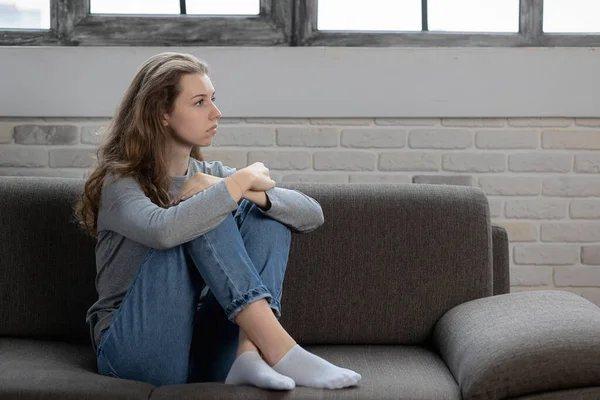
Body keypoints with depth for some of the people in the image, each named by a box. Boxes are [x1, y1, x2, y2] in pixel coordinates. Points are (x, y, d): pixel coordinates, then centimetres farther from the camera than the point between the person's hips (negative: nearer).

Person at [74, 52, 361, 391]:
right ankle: (276, 347, -33)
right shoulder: (120, 182, -6)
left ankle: (249, 352, -29)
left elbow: (312, 215, 0)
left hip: (205, 353, 6)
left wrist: (248, 192, -18)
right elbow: (163, 231, -33)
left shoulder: (209, 174, 11)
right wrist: (239, 182, -20)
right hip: (139, 352, -5)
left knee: (267, 212, -9)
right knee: (203, 219, -24)